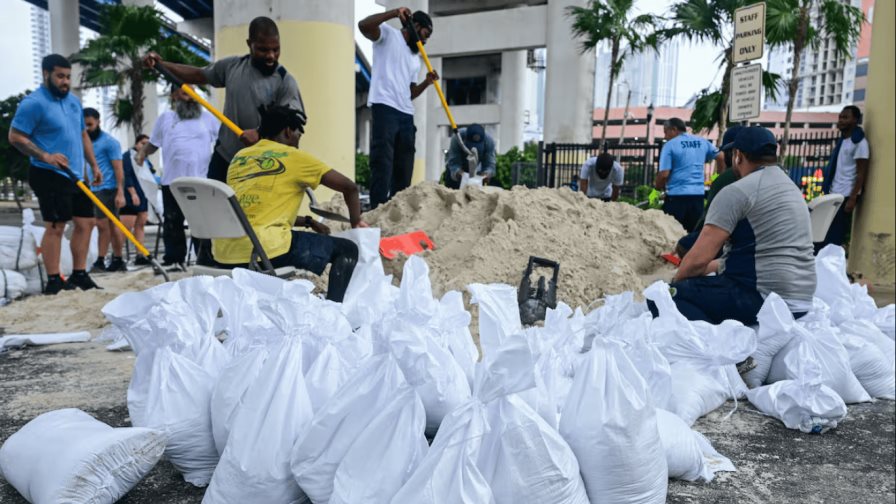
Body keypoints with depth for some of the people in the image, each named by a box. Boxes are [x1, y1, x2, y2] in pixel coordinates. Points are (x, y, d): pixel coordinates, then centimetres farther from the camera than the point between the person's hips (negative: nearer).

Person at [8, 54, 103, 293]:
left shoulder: (74, 101, 14)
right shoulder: (34, 103, -10)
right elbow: (15, 137, -12)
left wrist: (94, 165, 16)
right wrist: (45, 156, -23)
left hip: (76, 176, 8)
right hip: (49, 175, -8)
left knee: (86, 222, 7)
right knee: (55, 226, -7)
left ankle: (79, 275, 16)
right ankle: (53, 281, -1)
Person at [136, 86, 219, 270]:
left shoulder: (207, 117, 8)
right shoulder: (165, 117, 11)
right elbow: (153, 143, 14)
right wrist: (142, 153, -4)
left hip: (201, 180, -1)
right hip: (172, 180, 1)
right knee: (172, 222, 5)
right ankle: (173, 260, 13)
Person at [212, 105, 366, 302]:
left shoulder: (239, 157, 20)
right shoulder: (294, 157, 5)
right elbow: (349, 187, 7)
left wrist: (307, 222, 32)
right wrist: (355, 223, 23)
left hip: (223, 252, 7)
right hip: (263, 248, -7)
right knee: (347, 249, 7)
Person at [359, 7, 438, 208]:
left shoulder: (415, 60, 28)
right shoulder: (388, 35, 8)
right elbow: (364, 26, -12)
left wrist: (426, 83, 11)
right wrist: (394, 13, -16)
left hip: (406, 114, 8)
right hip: (384, 108, -8)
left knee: (404, 170, 5)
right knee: (382, 165, -13)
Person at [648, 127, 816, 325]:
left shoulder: (737, 191, -10)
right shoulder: (791, 187, 18)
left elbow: (699, 259, -13)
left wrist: (675, 282, 6)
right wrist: (714, 266, 32)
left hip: (764, 298, -9)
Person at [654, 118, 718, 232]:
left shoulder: (670, 145, -5)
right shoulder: (702, 142, 11)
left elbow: (664, 174, -12)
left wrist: (658, 188, 7)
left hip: (677, 195, -5)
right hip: (698, 194, 5)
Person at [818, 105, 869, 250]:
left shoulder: (859, 142, -9)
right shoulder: (842, 140, 16)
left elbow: (861, 173, -13)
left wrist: (852, 198, -18)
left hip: (845, 196, -8)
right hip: (834, 194, 8)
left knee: (833, 236, -5)